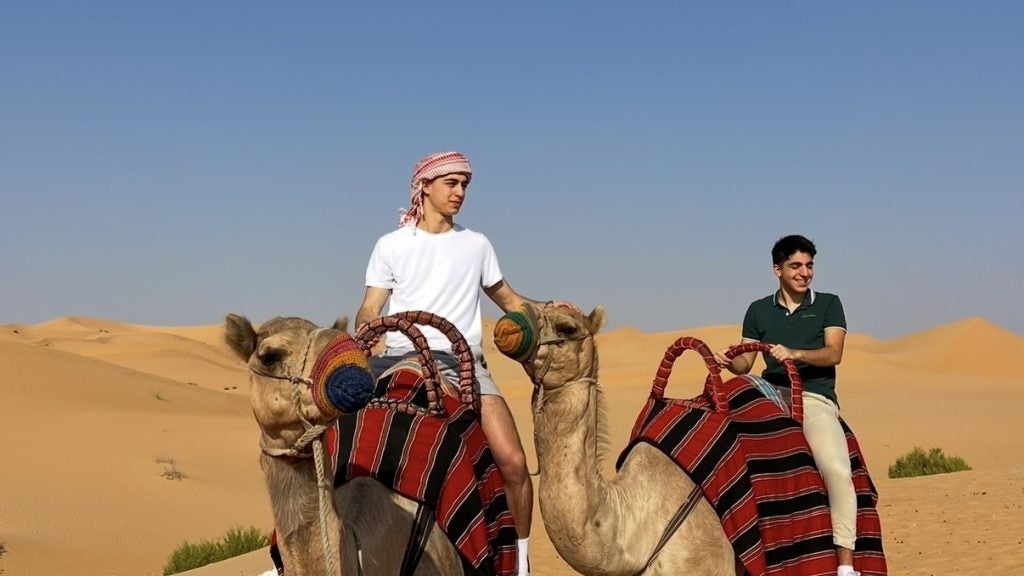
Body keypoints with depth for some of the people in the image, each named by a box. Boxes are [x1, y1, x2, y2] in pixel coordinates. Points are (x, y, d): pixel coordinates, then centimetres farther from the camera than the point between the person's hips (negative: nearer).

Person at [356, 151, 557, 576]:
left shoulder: (476, 245, 16)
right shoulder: (391, 245, 10)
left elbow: (508, 300, 23)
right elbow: (370, 309, 6)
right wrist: (364, 332, -16)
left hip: (462, 361, 1)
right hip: (400, 358, -1)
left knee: (513, 460, -18)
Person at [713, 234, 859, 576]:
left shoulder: (828, 304, 10)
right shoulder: (759, 310, 16)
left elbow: (833, 354, -4)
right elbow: (745, 363, 13)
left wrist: (795, 354, -22)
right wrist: (729, 361, -11)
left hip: (815, 399, -3)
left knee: (838, 471, -27)